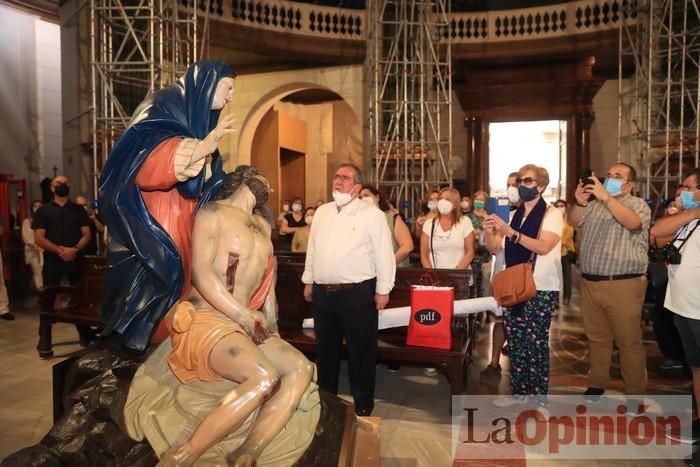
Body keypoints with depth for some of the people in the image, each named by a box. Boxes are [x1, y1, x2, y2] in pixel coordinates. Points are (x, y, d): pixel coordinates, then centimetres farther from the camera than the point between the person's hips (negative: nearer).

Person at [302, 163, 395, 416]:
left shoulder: (372, 215, -7)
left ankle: (363, 405, 23)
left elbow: (384, 255, -7)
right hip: (322, 292, 6)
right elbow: (312, 249, 15)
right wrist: (308, 281, 14)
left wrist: (383, 290, -9)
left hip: (358, 293, -5)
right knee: (326, 349, 18)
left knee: (360, 351, 6)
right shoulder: (321, 212, 11)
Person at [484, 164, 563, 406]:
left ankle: (539, 395, 11)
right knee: (515, 342, 9)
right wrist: (489, 232, -11)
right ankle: (519, 391, 21)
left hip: (541, 290, -5)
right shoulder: (513, 215, 13)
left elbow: (543, 247, -20)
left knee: (537, 343, -1)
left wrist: (510, 232, -28)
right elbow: (496, 248, 10)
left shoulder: (552, 214, -4)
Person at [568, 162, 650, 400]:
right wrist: (579, 202, -15)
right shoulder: (594, 204, 14)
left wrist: (606, 197, -27)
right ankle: (597, 383, 28)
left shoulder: (638, 204, 0)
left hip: (623, 285, -5)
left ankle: (635, 392, 16)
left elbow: (632, 223, -21)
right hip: (590, 283, 5)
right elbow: (574, 221, 3)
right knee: (596, 337, 15)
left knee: (629, 341, 3)